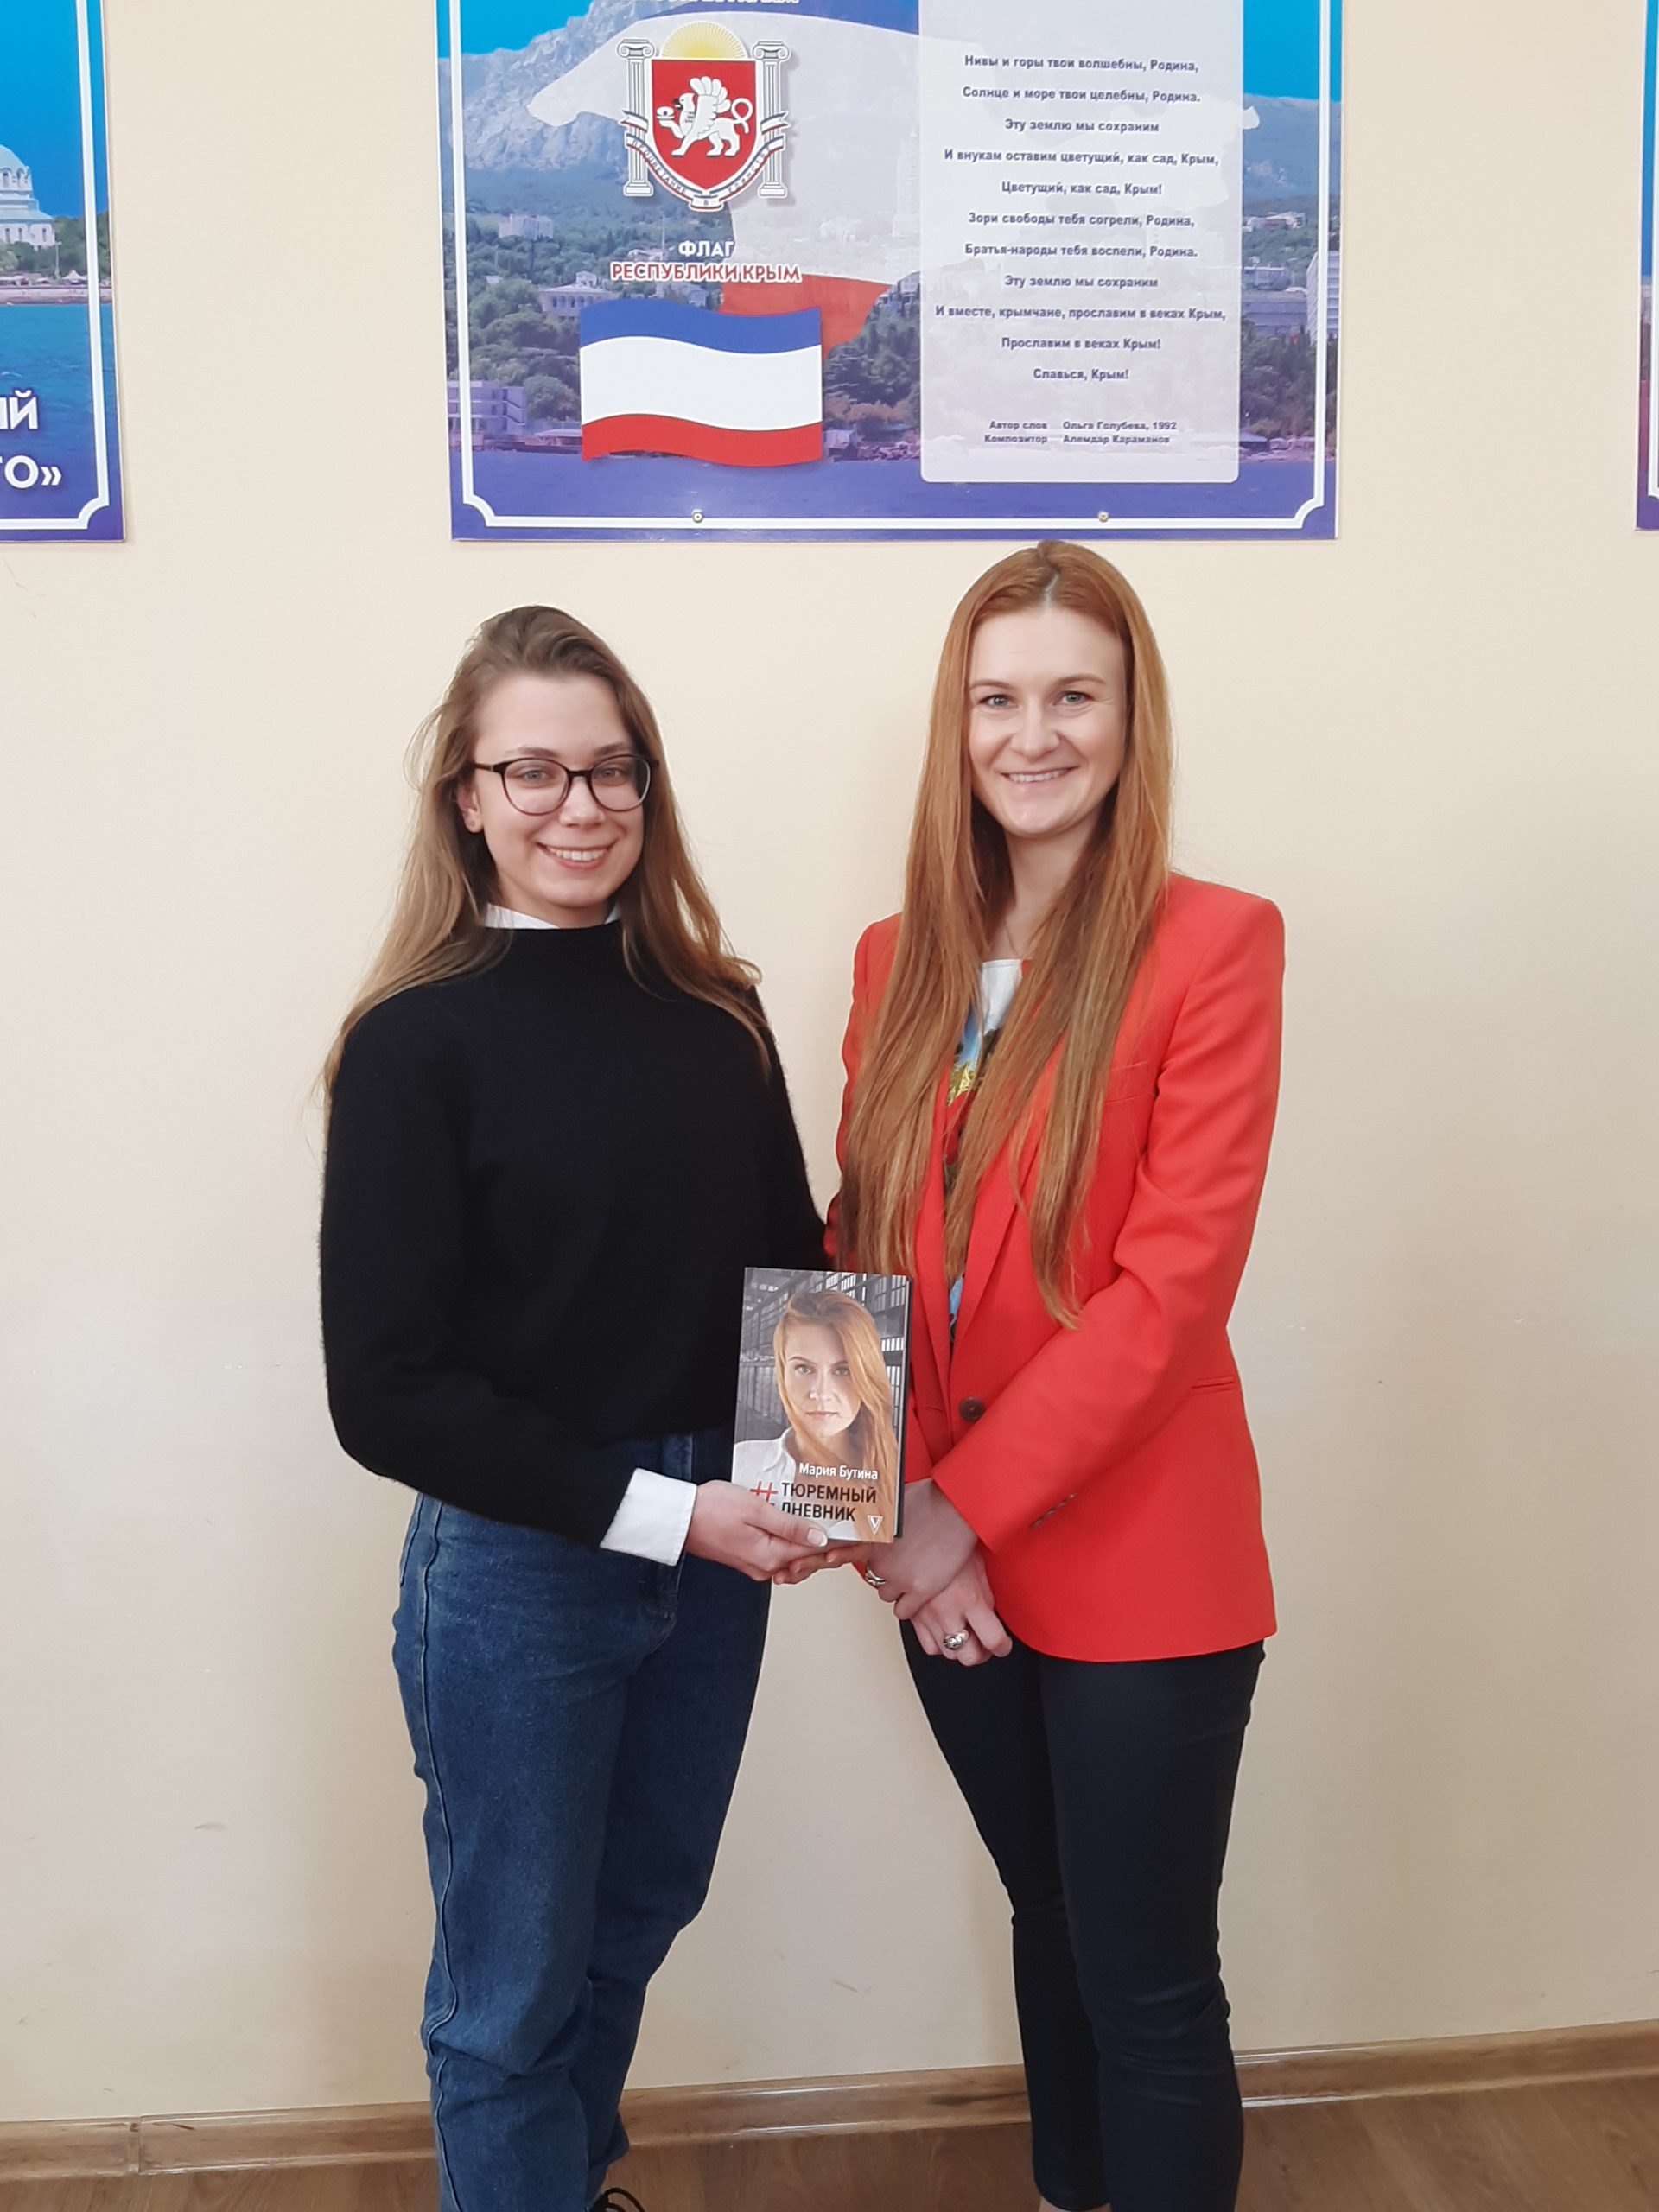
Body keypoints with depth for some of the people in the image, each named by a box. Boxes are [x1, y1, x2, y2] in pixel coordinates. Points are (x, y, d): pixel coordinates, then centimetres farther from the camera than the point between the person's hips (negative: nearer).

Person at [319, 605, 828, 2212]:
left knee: (641, 1917, 25)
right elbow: (385, 1390, -15)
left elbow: (794, 1264, 8)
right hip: (514, 1566, -5)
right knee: (514, 1988, 13)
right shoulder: (415, 1044, -13)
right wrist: (660, 1510, -19)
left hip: (713, 1548, 5)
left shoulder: (713, 1012, 0)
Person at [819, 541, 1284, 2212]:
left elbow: (1171, 1284, -16)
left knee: (1148, 1984, 8)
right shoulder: (901, 959, 6)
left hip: (1137, 1560, -5)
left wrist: (969, 1504, -16)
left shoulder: (1213, 946, -11)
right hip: (948, 1559, 5)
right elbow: (861, 1244, 5)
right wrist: (900, 1513, -7)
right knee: (1047, 1924, 24)